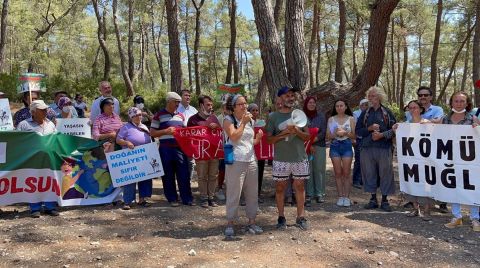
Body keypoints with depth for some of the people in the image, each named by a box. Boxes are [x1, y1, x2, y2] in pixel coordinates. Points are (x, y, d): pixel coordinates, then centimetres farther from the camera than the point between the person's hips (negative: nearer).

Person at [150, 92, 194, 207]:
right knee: (168, 175, 4)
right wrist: (165, 131, -14)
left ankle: (187, 198, 8)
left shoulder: (180, 115, 14)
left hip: (180, 148, 4)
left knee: (184, 174, 1)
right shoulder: (159, 115, 1)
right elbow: (152, 133, -2)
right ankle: (172, 199, 14)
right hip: (166, 149, -3)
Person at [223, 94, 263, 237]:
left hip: (251, 160, 6)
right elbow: (234, 137, -17)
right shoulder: (228, 120, -2)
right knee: (234, 193, -2)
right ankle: (230, 224, 8)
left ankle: (251, 222, 18)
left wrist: (258, 138, 1)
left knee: (252, 193, 8)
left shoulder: (250, 120, 15)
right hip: (236, 161, -6)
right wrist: (243, 123, -13)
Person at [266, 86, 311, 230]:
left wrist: (297, 131, -15)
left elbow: (308, 136, 5)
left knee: (300, 187, 7)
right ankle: (281, 217, 18)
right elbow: (269, 139, 0)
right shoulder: (273, 117, 1)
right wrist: (283, 134, -16)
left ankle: (301, 217, 16)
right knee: (280, 188, 6)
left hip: (299, 158, 2)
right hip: (280, 159, -1)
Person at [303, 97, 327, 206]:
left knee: (319, 170, 2)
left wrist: (312, 140, -11)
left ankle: (319, 194, 10)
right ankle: (309, 195, 1)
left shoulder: (321, 115, 7)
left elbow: (324, 132, 1)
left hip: (319, 145, 1)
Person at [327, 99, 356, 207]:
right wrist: (336, 133, -13)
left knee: (346, 173, -3)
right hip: (335, 146, 1)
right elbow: (328, 136, 6)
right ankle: (340, 197, 6)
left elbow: (354, 135, 4)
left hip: (347, 146, -1)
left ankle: (346, 197, 1)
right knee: (338, 173, 0)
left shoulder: (350, 119, 6)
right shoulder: (331, 119, 8)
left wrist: (345, 133, -13)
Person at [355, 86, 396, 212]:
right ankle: (373, 199, 17)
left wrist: (382, 135, -12)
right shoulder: (365, 113, 12)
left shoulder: (387, 112, 5)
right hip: (367, 148, 3)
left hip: (384, 148, -3)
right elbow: (357, 130, 9)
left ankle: (384, 200, 10)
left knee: (385, 173, 0)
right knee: (369, 173, 6)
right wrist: (370, 128, -7)